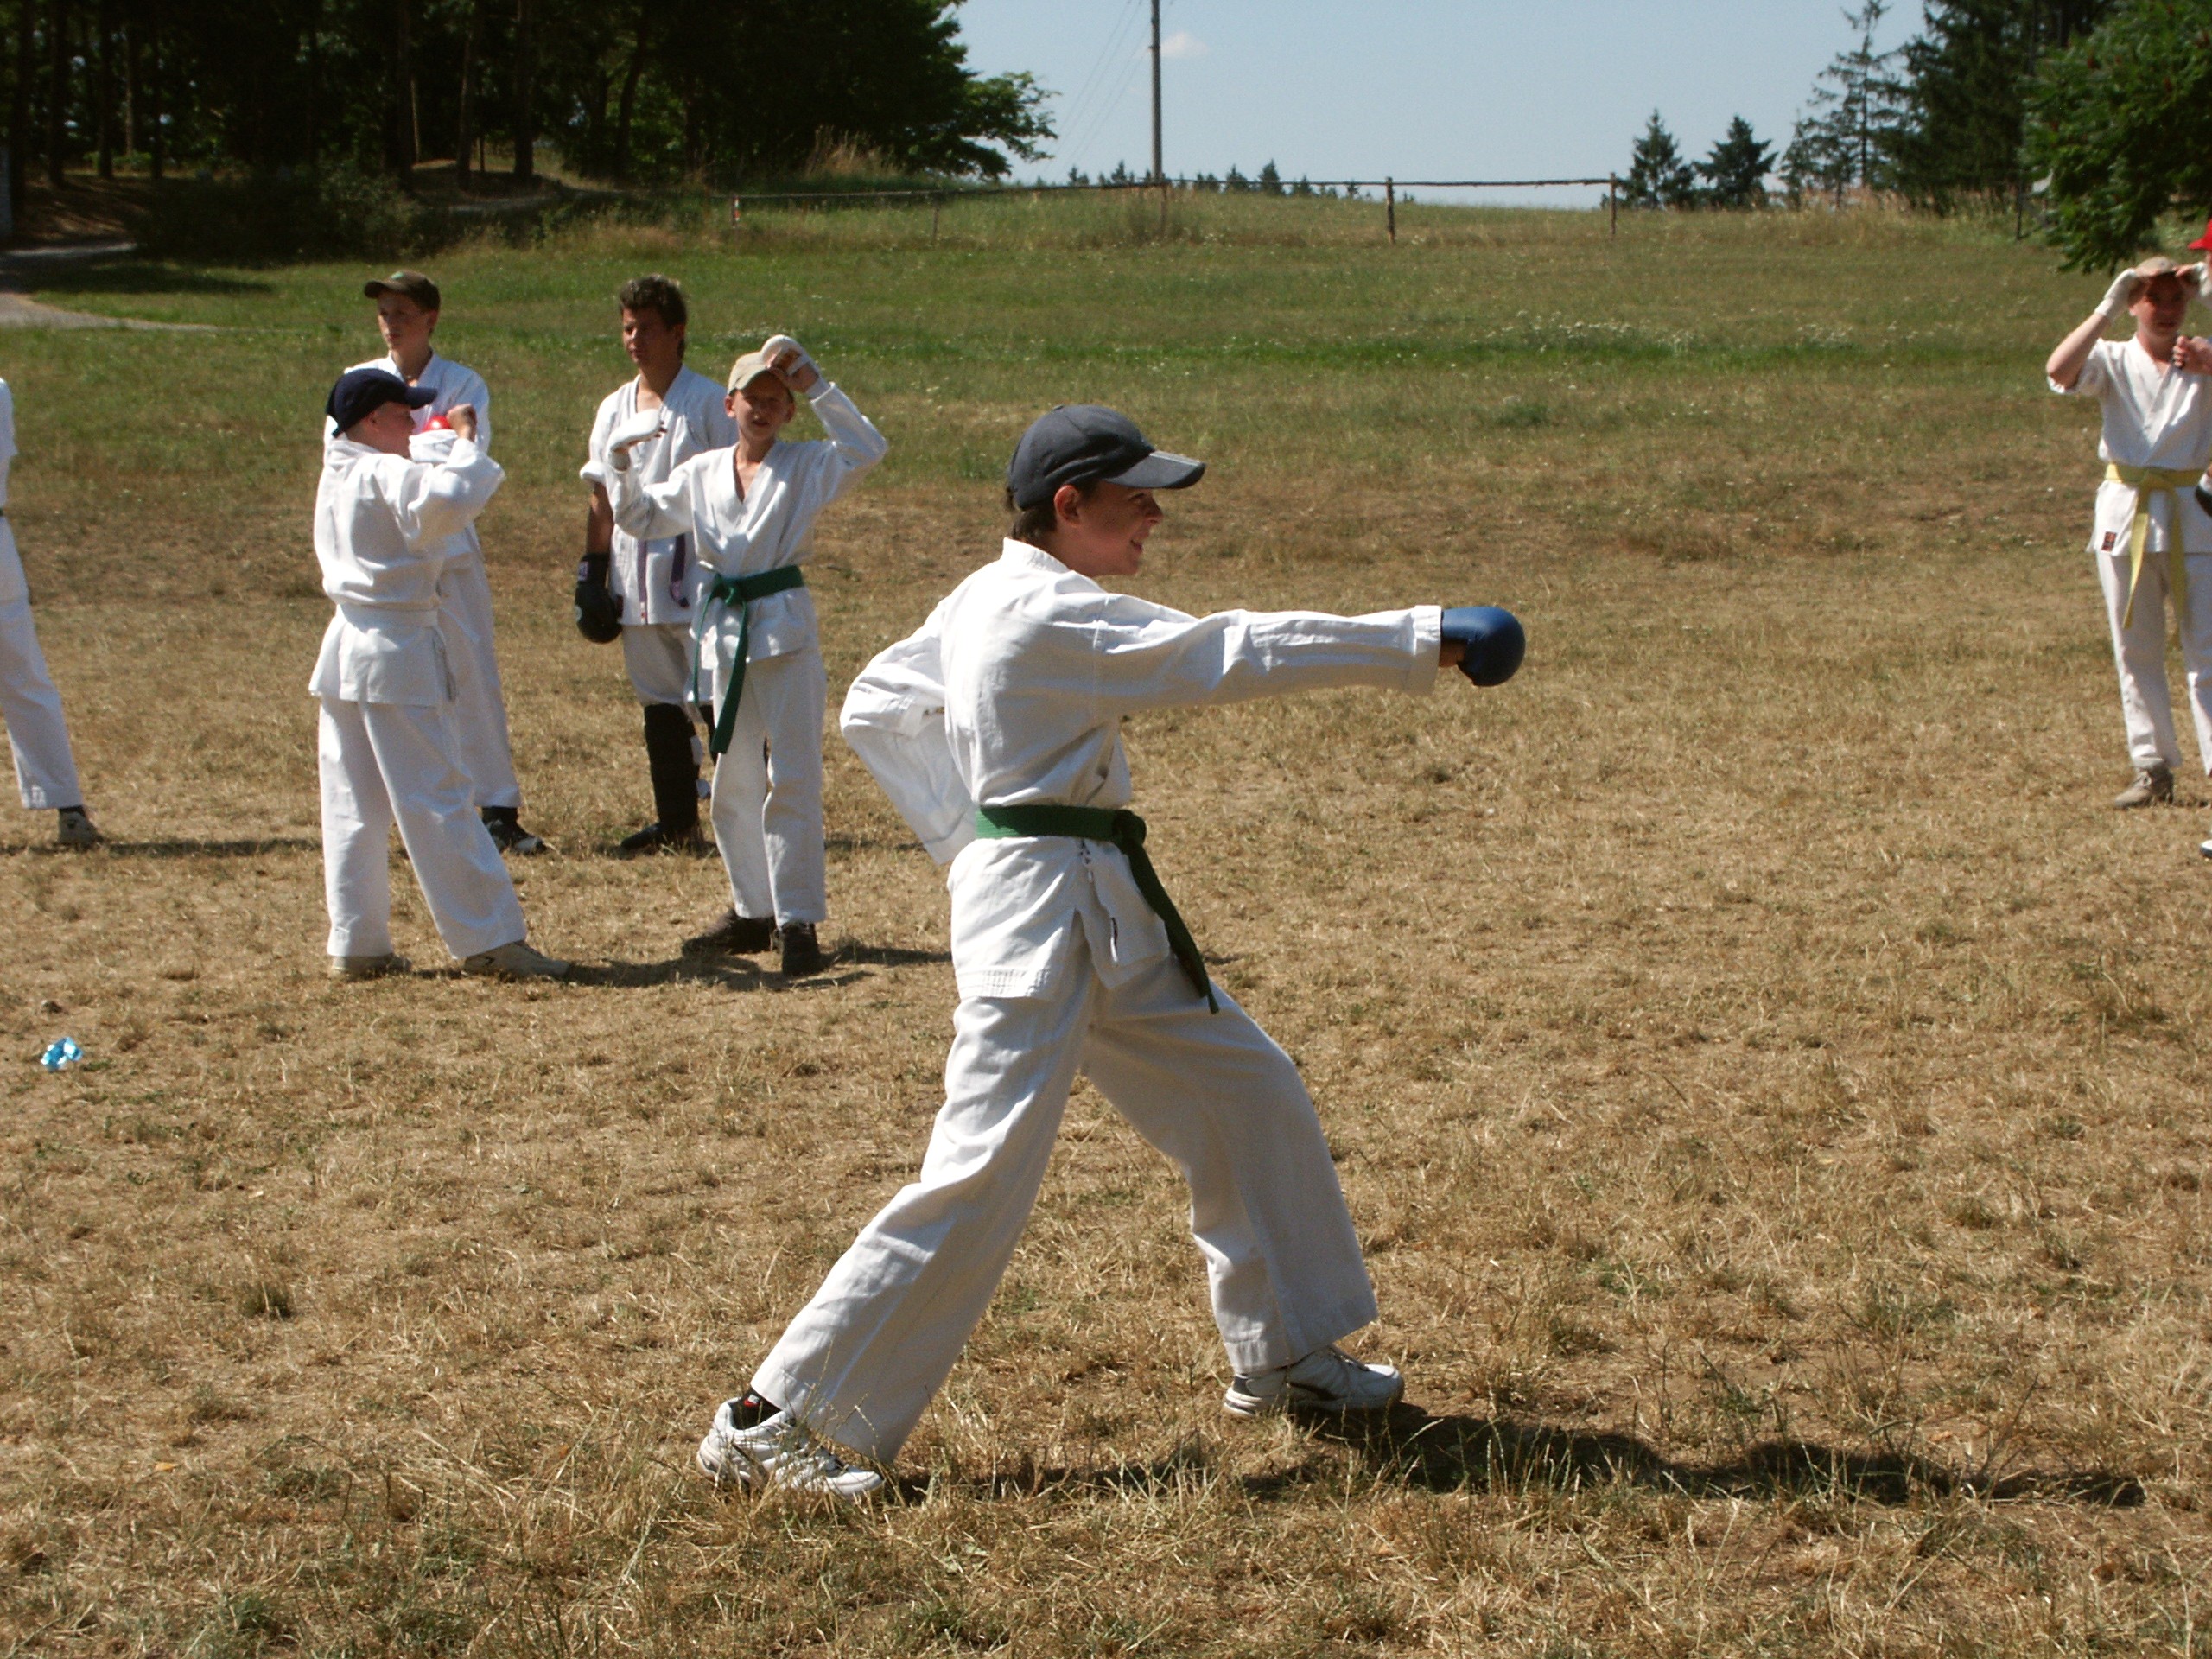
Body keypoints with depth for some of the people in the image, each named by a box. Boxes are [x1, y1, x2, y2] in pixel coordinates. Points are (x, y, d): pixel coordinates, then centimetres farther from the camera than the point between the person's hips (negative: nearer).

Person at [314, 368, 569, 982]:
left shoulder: (336, 475, 11)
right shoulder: (387, 475, -16)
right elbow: (450, 500, -34)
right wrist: (465, 440, -18)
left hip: (346, 648, 9)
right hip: (399, 652, -9)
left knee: (352, 808, 9)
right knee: (439, 801, -4)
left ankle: (354, 944, 12)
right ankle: (491, 942, 0)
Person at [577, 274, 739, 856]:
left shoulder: (708, 402, -5)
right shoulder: (615, 409, 11)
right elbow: (602, 499, 16)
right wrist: (591, 570, 10)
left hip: (698, 568, -6)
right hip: (636, 574, 6)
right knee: (660, 703, 11)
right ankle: (676, 823, 19)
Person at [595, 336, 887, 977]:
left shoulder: (806, 467, -2)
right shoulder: (702, 474, 9)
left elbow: (866, 447, -18)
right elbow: (638, 515, 15)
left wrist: (813, 383, -20)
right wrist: (619, 455, -1)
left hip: (785, 629, -5)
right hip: (723, 632, 5)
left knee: (792, 779, -8)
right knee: (734, 780, 13)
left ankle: (798, 920, -6)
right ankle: (752, 911, 24)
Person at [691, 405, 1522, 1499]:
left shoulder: (990, 603, 11)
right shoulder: (1051, 615, -18)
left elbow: (873, 708, 19)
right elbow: (1234, 656, -18)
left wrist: (966, 834, 14)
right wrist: (1419, 640, -14)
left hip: (1106, 916, 11)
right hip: (1037, 912, -11)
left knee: (1249, 1099, 17)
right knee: (982, 1171, -14)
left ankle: (1285, 1358, 31)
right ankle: (775, 1420, -10)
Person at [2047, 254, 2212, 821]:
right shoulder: (2114, 360, 3)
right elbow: (2059, 370, -17)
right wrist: (2108, 308, -18)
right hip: (2126, 515, 1)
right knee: (2135, 651, 7)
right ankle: (2152, 768, 16)